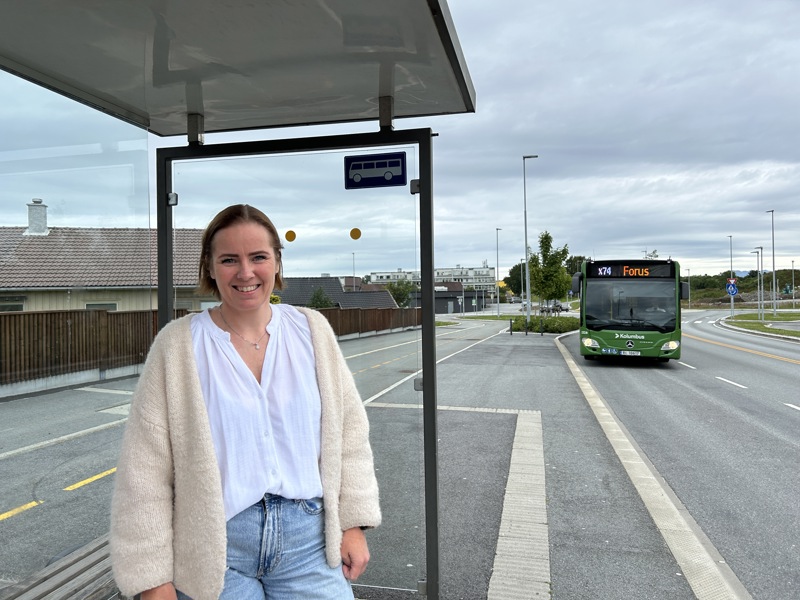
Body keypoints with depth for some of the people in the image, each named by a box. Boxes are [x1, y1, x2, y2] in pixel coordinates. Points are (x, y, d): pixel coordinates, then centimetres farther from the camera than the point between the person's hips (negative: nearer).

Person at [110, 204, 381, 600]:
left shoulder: (312, 330, 0)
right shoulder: (177, 346, -7)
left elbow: (348, 431, 4)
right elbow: (145, 469, -6)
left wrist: (353, 524, 2)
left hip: (307, 539, 2)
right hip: (215, 548, -1)